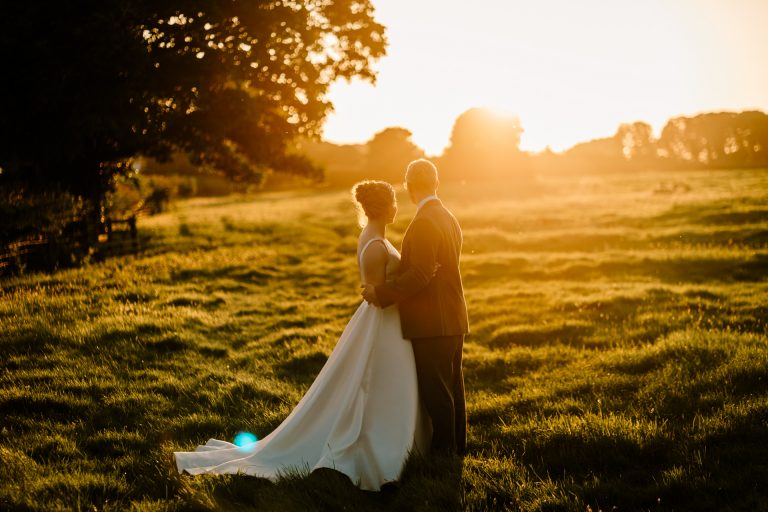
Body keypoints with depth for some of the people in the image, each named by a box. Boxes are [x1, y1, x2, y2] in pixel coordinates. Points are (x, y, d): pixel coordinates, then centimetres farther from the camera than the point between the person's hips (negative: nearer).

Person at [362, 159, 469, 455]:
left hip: (431, 324, -10)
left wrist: (381, 293, -15)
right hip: (453, 320, 10)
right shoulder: (449, 219, 12)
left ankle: (443, 452, 4)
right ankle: (456, 447, 27)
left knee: (436, 392, -2)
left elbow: (419, 275, -24)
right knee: (452, 387, 17)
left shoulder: (423, 223, -19)